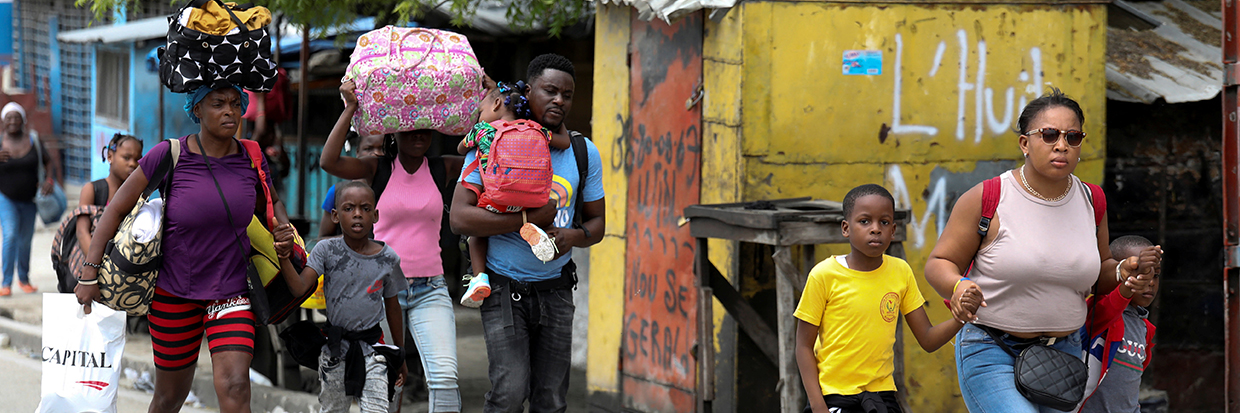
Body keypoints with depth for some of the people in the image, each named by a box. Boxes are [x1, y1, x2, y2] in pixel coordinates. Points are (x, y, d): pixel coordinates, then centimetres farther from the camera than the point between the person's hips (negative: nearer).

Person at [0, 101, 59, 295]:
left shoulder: (33, 142, -4)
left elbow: (49, 161, 5)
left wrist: (49, 180, -11)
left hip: (29, 199, 2)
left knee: (25, 240, 12)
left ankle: (23, 278, 31)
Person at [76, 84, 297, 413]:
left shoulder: (250, 159, -3)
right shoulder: (170, 155, -12)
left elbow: (271, 203, 19)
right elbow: (117, 209, -6)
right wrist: (90, 273, -9)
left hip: (231, 290, 1)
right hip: (174, 294, -1)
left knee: (234, 386, -19)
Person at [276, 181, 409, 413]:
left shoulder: (388, 259, -2)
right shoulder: (327, 250, -5)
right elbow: (300, 288, -16)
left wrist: (400, 355, 17)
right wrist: (284, 258, -35)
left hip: (373, 347, -1)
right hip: (335, 347, 1)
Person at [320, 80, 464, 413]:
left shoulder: (442, 169, 7)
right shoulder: (378, 168, 0)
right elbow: (329, 162, -16)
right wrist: (350, 108, -16)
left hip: (430, 288, 1)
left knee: (445, 376, -16)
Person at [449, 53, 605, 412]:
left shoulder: (584, 153, 7)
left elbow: (597, 221, 14)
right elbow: (460, 218, -15)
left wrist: (573, 236, -10)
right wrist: (529, 219, -19)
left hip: (556, 290, 4)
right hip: (505, 288, -4)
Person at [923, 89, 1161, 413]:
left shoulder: (1091, 202, 5)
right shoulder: (986, 200, -9)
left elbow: (1099, 273, 19)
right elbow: (939, 264, -4)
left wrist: (1121, 273, -3)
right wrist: (958, 287, -26)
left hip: (1064, 351, 5)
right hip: (992, 355, -5)